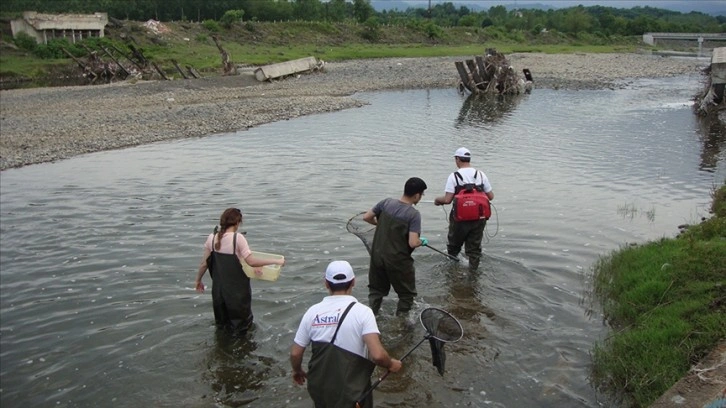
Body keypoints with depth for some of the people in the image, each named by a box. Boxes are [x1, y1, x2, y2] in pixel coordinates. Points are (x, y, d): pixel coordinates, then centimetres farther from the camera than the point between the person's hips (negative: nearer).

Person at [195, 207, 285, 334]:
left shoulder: (212, 237, -3)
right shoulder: (237, 238, -18)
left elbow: (204, 263, 3)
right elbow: (251, 261, -25)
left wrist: (198, 280, 19)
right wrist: (276, 261, -18)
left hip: (218, 287, 5)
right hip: (237, 289, -5)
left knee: (221, 325, 24)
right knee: (240, 325, 15)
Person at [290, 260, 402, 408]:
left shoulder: (312, 312, -5)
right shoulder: (362, 311, -15)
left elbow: (295, 353, 1)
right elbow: (378, 355, -24)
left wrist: (297, 371, 21)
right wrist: (391, 364, -3)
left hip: (318, 387, 4)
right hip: (351, 394, -3)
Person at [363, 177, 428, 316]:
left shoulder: (386, 203, -4)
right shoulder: (414, 214, -19)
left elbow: (366, 217, 6)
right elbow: (413, 243, -23)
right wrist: (422, 241, -2)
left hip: (377, 256, 5)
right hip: (398, 261, -5)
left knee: (376, 290, 22)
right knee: (406, 295, 16)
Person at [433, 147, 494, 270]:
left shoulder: (454, 176, -11)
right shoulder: (481, 174, 0)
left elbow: (447, 199, -16)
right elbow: (491, 196, 3)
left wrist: (437, 200, 5)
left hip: (460, 218, -3)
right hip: (479, 218, 3)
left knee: (454, 246, 19)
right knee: (475, 248, 13)